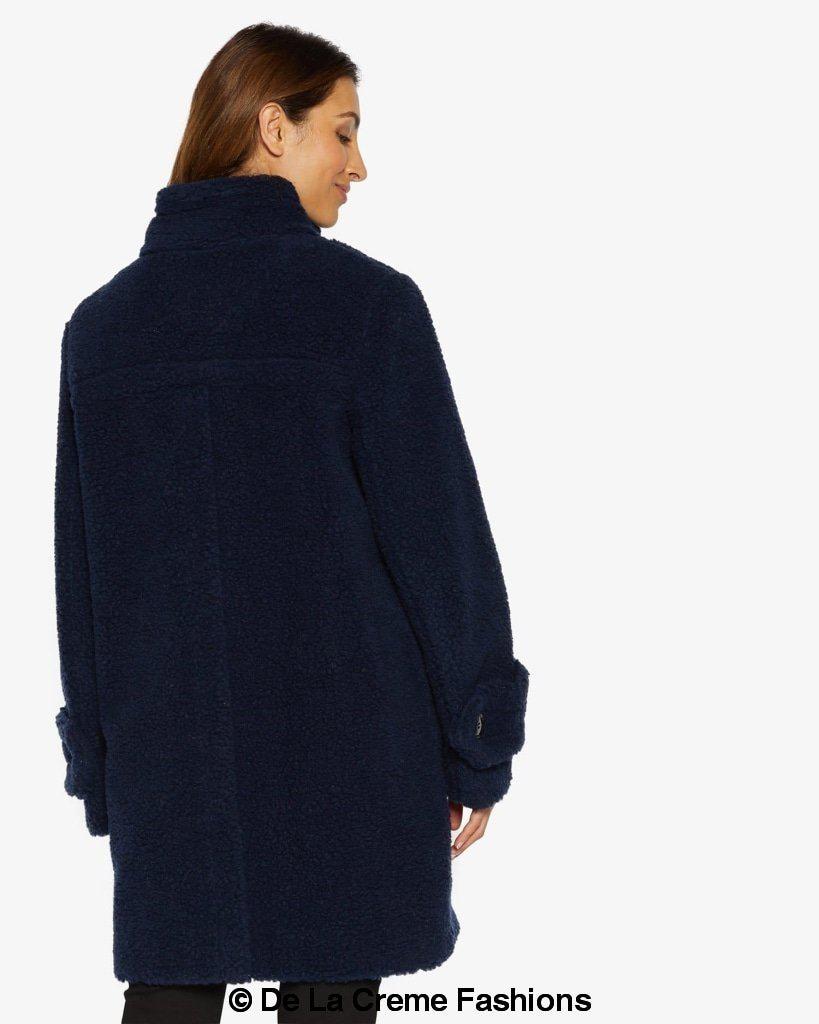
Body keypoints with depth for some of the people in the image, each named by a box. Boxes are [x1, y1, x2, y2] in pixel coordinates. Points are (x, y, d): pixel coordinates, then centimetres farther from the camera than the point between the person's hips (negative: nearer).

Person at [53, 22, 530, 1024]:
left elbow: (79, 558, 7)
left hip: (166, 755, 4)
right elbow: (439, 532, -9)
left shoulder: (101, 321, 4)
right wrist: (479, 750, 1)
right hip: (349, 749, -3)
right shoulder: (369, 303, -10)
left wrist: (96, 759, 15)